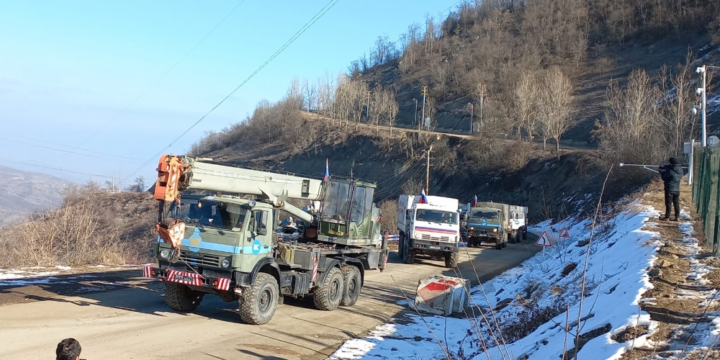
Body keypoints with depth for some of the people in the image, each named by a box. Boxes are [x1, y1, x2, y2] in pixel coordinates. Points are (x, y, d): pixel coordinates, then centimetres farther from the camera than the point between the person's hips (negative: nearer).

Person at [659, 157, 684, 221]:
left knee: (668, 203, 3)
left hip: (669, 189, -6)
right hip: (677, 189, 6)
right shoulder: (680, 170, 2)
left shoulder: (670, 171, -20)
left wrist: (661, 172, 8)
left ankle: (667, 216, 9)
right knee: (676, 203, 10)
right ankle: (677, 217, 12)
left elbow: (664, 178, -11)